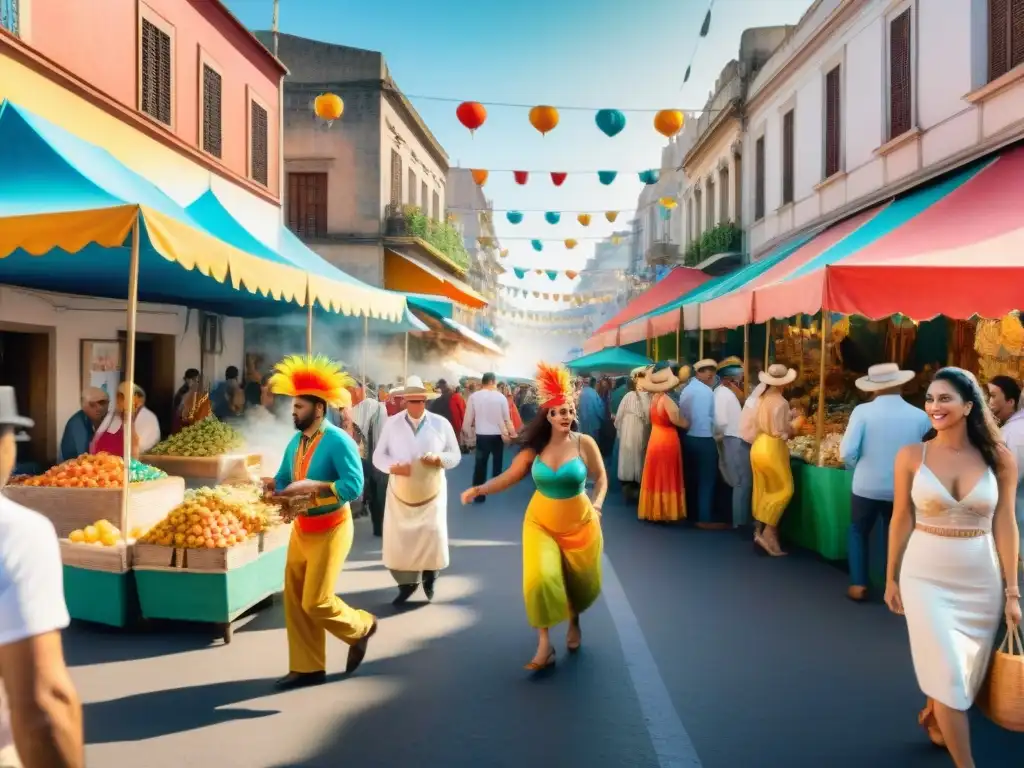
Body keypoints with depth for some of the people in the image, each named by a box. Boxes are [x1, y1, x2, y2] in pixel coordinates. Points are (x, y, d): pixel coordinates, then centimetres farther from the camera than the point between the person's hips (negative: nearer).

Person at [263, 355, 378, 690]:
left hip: (330, 530, -8)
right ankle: (307, 668, 22)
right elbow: (284, 480, 12)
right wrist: (273, 484, -10)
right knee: (294, 600, 9)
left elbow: (354, 486, -25)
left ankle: (360, 628, 24)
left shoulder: (338, 441, -19)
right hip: (301, 528, 8)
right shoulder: (295, 442, 5)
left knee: (316, 601, -5)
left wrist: (314, 486, -30)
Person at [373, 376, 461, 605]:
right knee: (397, 540, 1)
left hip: (432, 493, 0)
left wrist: (439, 458, -19)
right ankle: (406, 583, 24)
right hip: (399, 494, 0)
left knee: (433, 537, 1)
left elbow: (456, 455, 2)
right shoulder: (391, 423, -3)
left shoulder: (441, 423, -3)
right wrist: (392, 466, -20)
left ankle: (429, 579, 31)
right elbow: (378, 456, 1)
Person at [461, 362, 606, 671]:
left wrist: (597, 504, -17)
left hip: (579, 523, 0)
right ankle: (544, 644, 0)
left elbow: (600, 478, -2)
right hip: (541, 522, 1)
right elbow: (509, 477, -5)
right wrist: (479, 489, -18)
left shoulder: (585, 443, -13)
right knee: (540, 578, -18)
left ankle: (574, 619, 48)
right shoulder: (534, 448, -7)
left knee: (584, 584, 12)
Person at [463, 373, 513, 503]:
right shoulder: (501, 397, -6)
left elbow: (468, 418, -1)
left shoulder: (474, 396, -6)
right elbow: (507, 418, 0)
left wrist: (466, 433, 15)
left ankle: (478, 494, 4)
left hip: (481, 435, 0)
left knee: (480, 465, 6)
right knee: (497, 462, 20)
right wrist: (511, 432, 15)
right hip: (498, 435, 0)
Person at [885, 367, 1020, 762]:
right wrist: (891, 579, 3)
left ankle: (933, 714, 46)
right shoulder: (911, 456, -7)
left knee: (968, 670, 17)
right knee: (948, 673, -1)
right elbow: (901, 520, -1)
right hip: (926, 576, -2)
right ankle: (965, 763, 14)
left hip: (981, 580, 2)